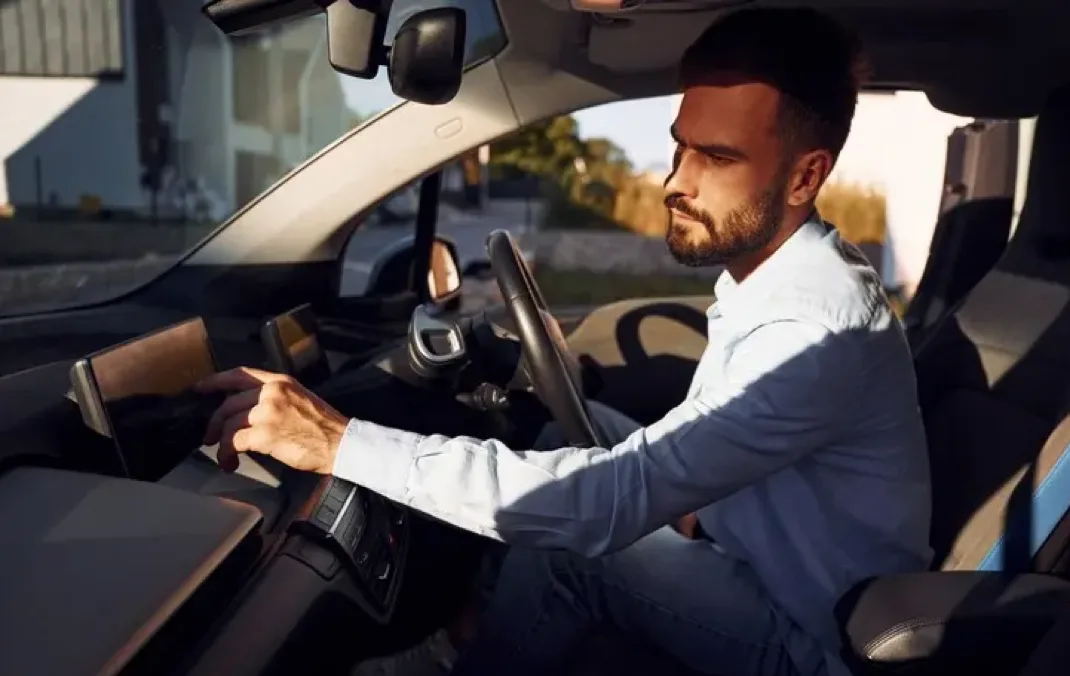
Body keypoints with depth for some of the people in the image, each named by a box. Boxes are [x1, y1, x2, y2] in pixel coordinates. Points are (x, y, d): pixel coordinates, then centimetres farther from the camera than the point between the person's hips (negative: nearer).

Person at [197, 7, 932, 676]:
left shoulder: (823, 328, -32)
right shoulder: (769, 273, -2)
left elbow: (614, 501, -38)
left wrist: (341, 443, -39)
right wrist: (669, 498, -6)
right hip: (767, 568, 8)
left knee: (568, 547, -18)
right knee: (578, 432, -1)